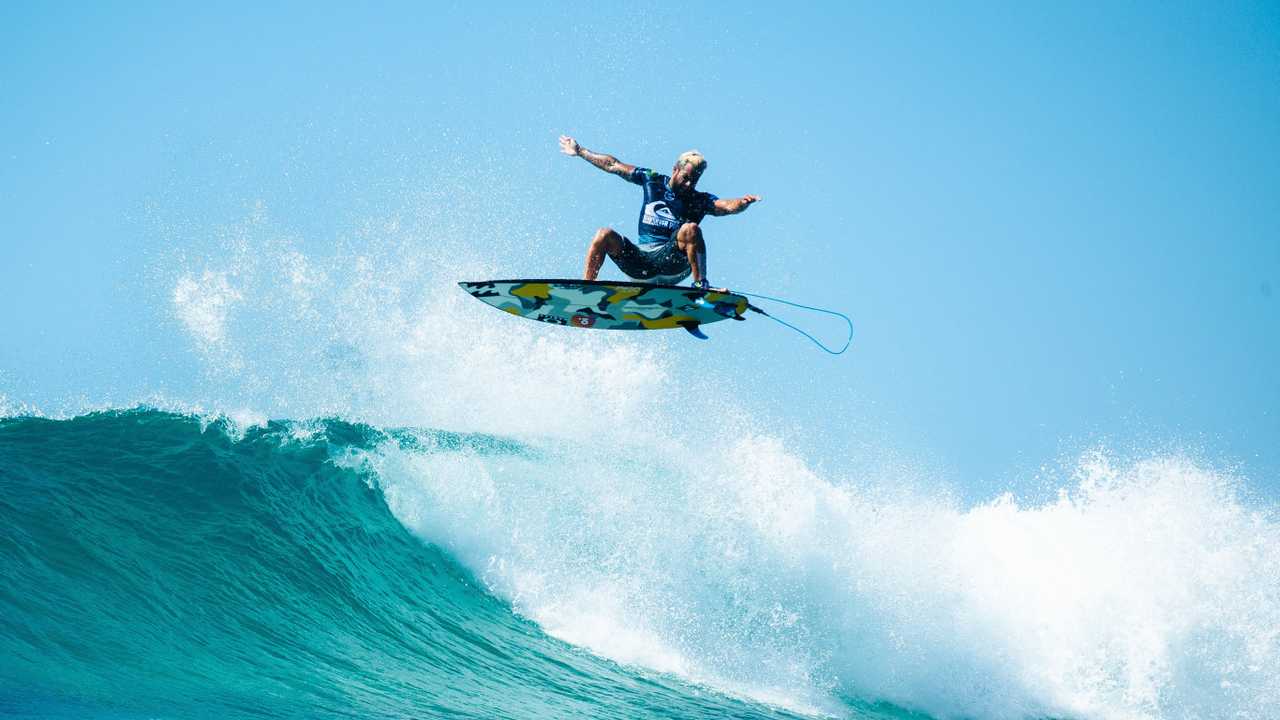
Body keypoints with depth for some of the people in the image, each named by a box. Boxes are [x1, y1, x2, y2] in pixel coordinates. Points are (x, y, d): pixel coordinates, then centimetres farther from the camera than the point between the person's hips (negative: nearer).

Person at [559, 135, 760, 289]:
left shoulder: (699, 201, 4)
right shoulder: (653, 180, 11)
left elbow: (726, 206, -15)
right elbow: (614, 166, 17)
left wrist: (743, 203, -38)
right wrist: (580, 151, 21)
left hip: (672, 264, -3)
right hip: (640, 261, 3)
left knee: (691, 229, -29)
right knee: (605, 235, -18)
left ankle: (700, 285, -29)